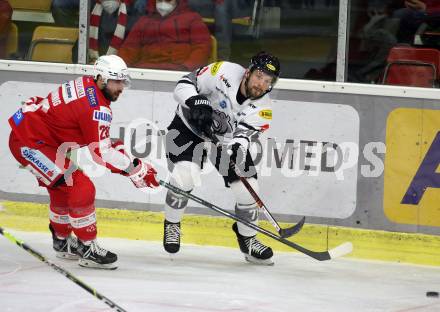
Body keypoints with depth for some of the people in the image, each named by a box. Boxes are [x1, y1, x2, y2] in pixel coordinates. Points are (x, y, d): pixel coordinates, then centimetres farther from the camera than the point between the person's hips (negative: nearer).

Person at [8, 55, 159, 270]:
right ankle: (87, 249, -8)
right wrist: (136, 170, -16)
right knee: (80, 188, -14)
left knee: (63, 189, 25)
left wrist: (117, 148, 7)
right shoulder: (96, 106, -22)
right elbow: (101, 152, -23)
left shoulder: (86, 86, 6)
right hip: (29, 143, -11)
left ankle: (62, 242, 42)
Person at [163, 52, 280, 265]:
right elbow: (184, 85, -21)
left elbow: (244, 134, -29)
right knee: (186, 174, -26)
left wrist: (239, 148, -51)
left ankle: (247, 239, 22)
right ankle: (172, 225, -1)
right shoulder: (225, 72, -27)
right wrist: (197, 103, -40)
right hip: (189, 126, -3)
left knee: (248, 189, -3)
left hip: (226, 140, 4)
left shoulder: (262, 109, -18)